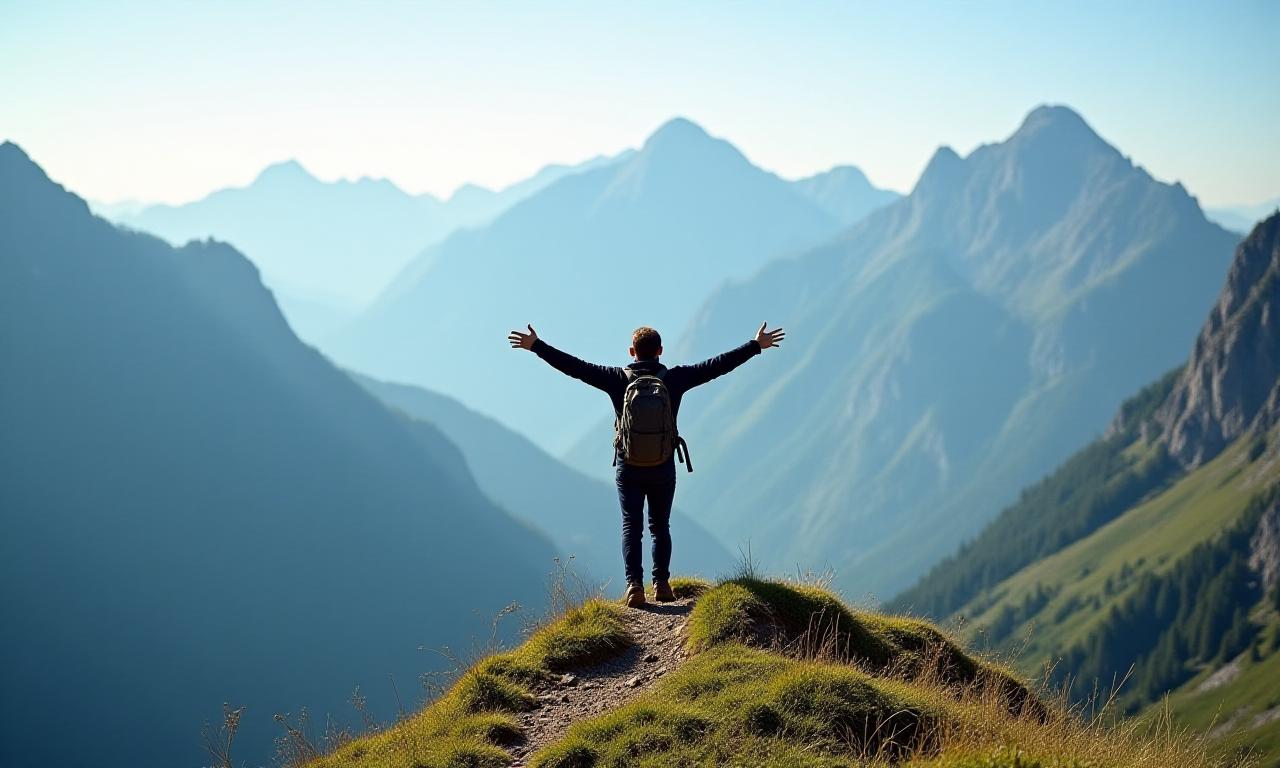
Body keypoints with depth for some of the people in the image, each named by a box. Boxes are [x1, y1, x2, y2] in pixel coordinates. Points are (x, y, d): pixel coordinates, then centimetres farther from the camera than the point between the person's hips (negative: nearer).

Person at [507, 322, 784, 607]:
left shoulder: (619, 379, -10)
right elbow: (718, 365, -6)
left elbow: (575, 367, -10)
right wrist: (756, 345, 2)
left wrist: (536, 346, -4)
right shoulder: (674, 379, -9)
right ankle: (661, 583, 10)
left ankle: (634, 585, -6)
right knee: (660, 526, 15)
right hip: (663, 469, 1)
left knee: (631, 526, 5)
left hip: (628, 468, -1)